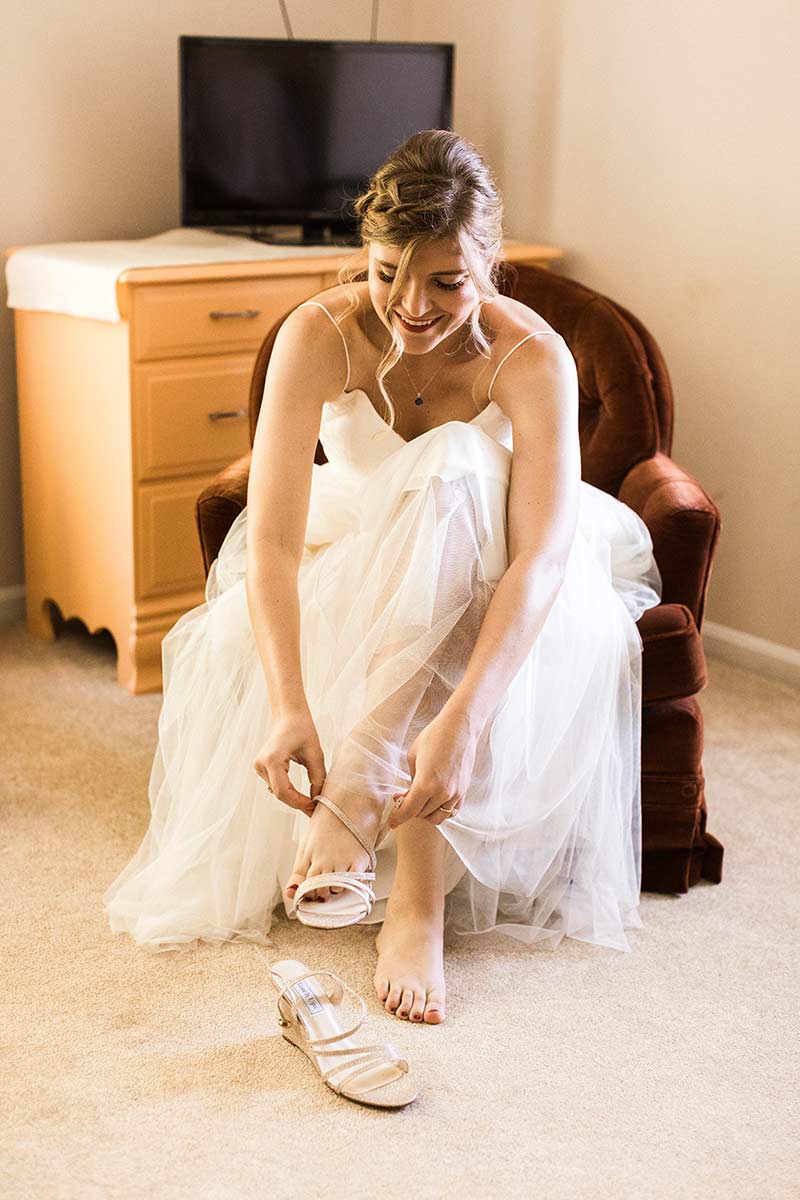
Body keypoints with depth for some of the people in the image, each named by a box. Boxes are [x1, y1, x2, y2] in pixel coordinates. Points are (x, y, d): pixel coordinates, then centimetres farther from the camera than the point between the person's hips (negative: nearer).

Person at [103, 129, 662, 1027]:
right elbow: (272, 537, -33)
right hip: (352, 555, 2)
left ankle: (357, 796, -37)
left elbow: (543, 555, -37)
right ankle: (417, 894, -29)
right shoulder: (320, 335, -24)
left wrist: (461, 721, -52)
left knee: (449, 486, -36)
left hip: (483, 587, -1)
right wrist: (289, 709, -49)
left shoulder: (531, 357, -26)